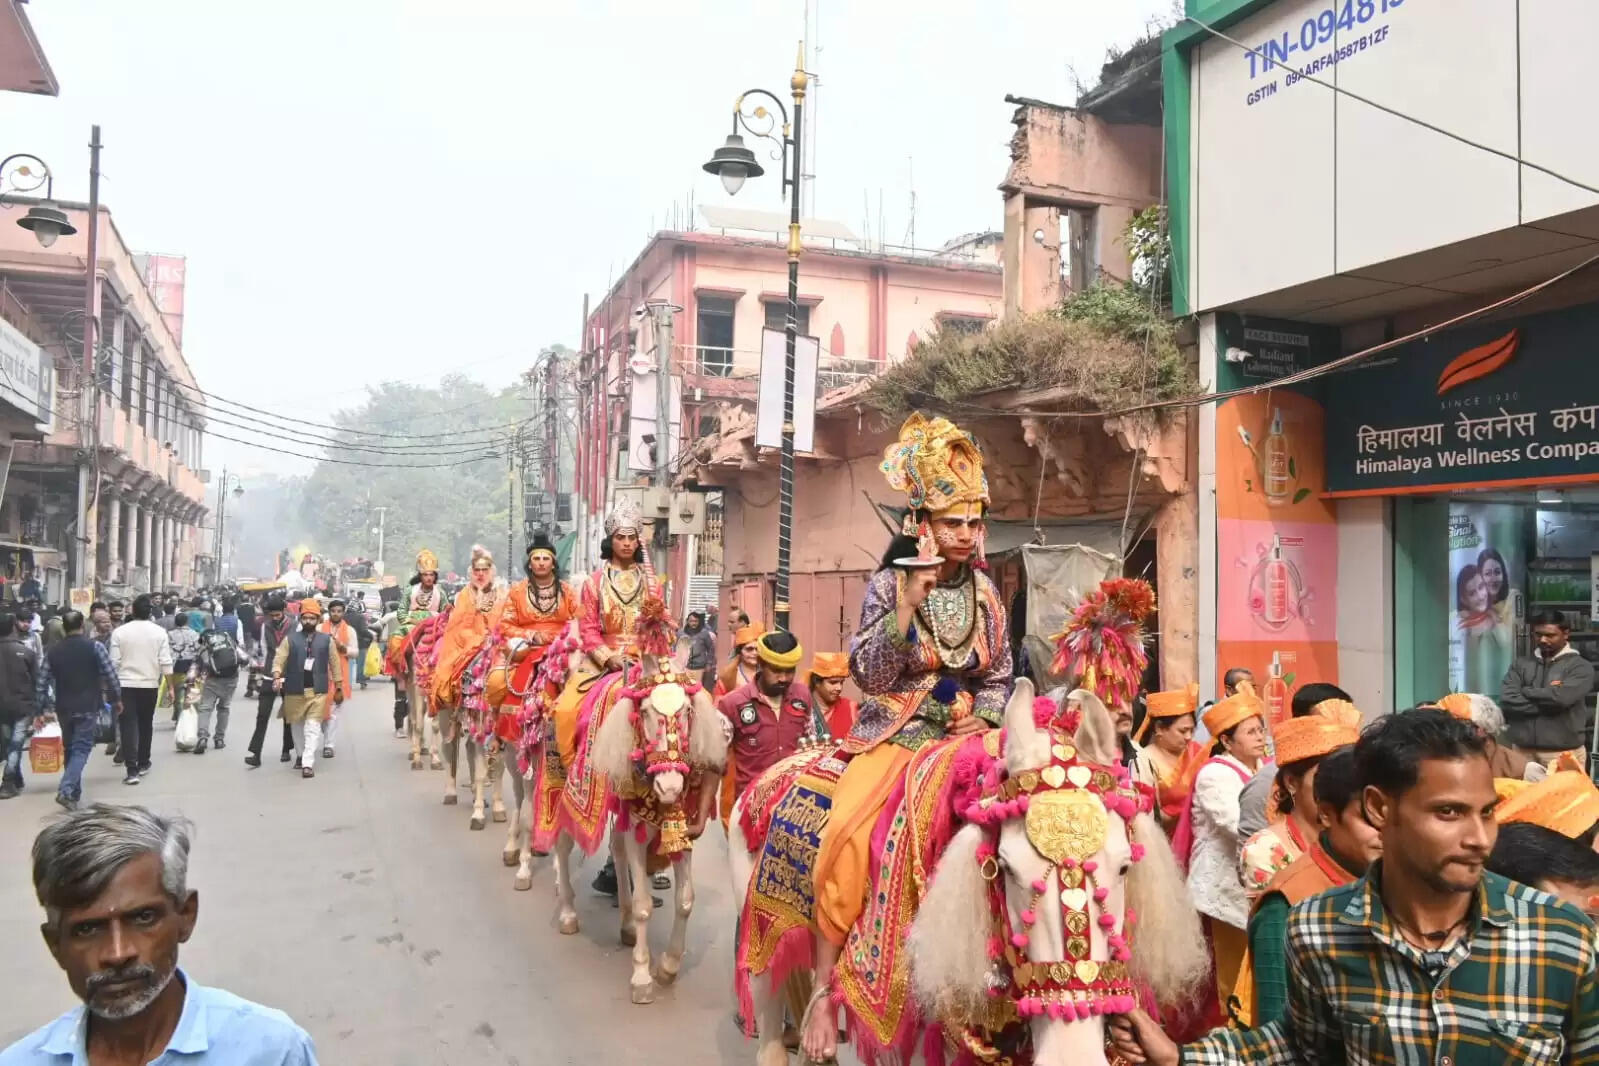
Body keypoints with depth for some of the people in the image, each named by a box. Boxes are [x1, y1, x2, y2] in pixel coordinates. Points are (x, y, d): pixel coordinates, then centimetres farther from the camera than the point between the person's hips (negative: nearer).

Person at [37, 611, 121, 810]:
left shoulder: (53, 650, 3)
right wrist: (117, 699, 4)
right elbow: (111, 676, -9)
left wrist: (43, 708, 9)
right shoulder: (95, 647, -7)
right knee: (81, 749, -3)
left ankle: (74, 791, 22)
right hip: (88, 707, -4)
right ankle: (65, 790, -21)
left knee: (70, 748, 17)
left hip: (63, 708, 4)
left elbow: (41, 684, 3)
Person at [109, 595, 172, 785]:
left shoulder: (119, 632, -4)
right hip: (150, 684, 2)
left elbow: (114, 662, -5)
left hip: (125, 684, -2)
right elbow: (166, 663, -5)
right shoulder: (159, 632, -2)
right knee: (145, 725, 17)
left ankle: (132, 769, -13)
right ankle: (142, 763, 28)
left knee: (129, 726, -4)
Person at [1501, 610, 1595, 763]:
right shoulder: (1520, 665, 9)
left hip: (1562, 753, -3)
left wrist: (1525, 691, -2)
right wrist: (1548, 698, -11)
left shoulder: (1580, 666, 0)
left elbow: (1560, 698, -17)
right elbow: (1507, 701, -5)